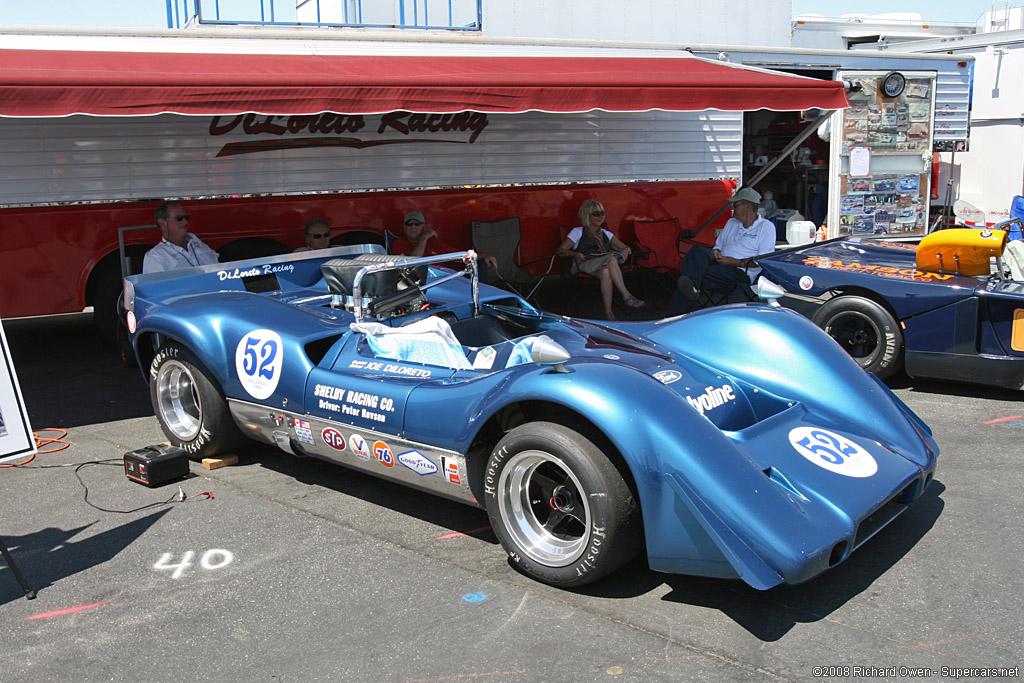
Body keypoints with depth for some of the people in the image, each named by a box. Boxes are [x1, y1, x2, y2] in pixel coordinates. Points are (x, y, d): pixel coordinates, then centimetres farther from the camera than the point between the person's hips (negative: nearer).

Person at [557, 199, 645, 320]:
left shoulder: (606, 234, 29)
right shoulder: (578, 232, 18)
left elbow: (626, 248, 23)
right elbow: (560, 250, 7)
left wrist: (625, 251, -3)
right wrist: (575, 254, -14)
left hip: (605, 265, 3)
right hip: (584, 265, -3)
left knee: (606, 271, -39)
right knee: (611, 258, -35)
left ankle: (608, 312, -47)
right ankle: (626, 296, -42)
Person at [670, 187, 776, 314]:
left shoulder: (766, 226, 5)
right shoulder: (731, 223, 28)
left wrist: (737, 262, -14)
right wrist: (714, 253, 2)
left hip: (742, 272, -6)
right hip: (719, 263, 6)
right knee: (697, 251, -27)